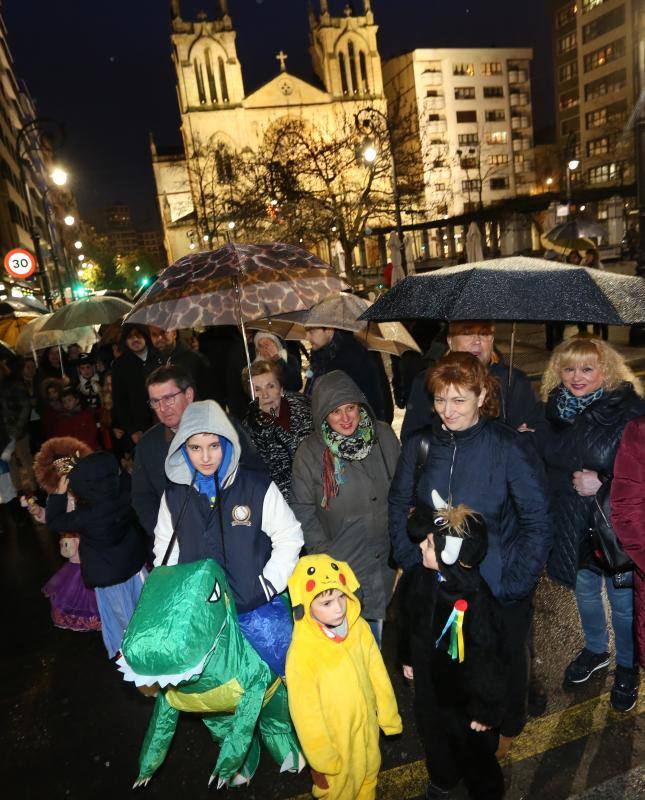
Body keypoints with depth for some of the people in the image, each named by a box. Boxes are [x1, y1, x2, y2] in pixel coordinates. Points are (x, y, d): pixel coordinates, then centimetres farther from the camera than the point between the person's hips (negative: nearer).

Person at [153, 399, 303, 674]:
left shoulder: (258, 487, -11)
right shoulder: (174, 496, 1)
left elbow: (289, 538, -5)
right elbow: (165, 548, 12)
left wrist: (266, 586, -10)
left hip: (258, 611, -2)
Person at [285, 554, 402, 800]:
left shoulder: (359, 627, -19)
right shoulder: (301, 652, -32)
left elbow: (377, 672, -4)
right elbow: (305, 712, -20)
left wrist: (388, 715, 8)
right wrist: (321, 757, -9)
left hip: (367, 727, 5)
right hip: (334, 740, -4)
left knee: (368, 778, 30)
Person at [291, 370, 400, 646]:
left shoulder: (384, 436, -2)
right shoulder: (310, 452, -9)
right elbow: (303, 510, -3)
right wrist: (324, 555, -9)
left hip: (388, 561, 3)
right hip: (341, 567, -2)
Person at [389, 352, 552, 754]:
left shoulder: (511, 446, -18)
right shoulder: (419, 446, -7)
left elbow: (538, 522, -14)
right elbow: (399, 507, 3)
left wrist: (513, 583, -16)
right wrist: (412, 562, -4)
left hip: (501, 589, -3)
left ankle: (506, 726, 53)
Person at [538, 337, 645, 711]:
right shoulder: (557, 410, -2)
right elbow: (546, 464, 10)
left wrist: (603, 483, -23)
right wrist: (571, 481, -5)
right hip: (572, 526, 5)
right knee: (585, 591, 24)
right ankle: (596, 650, 50)